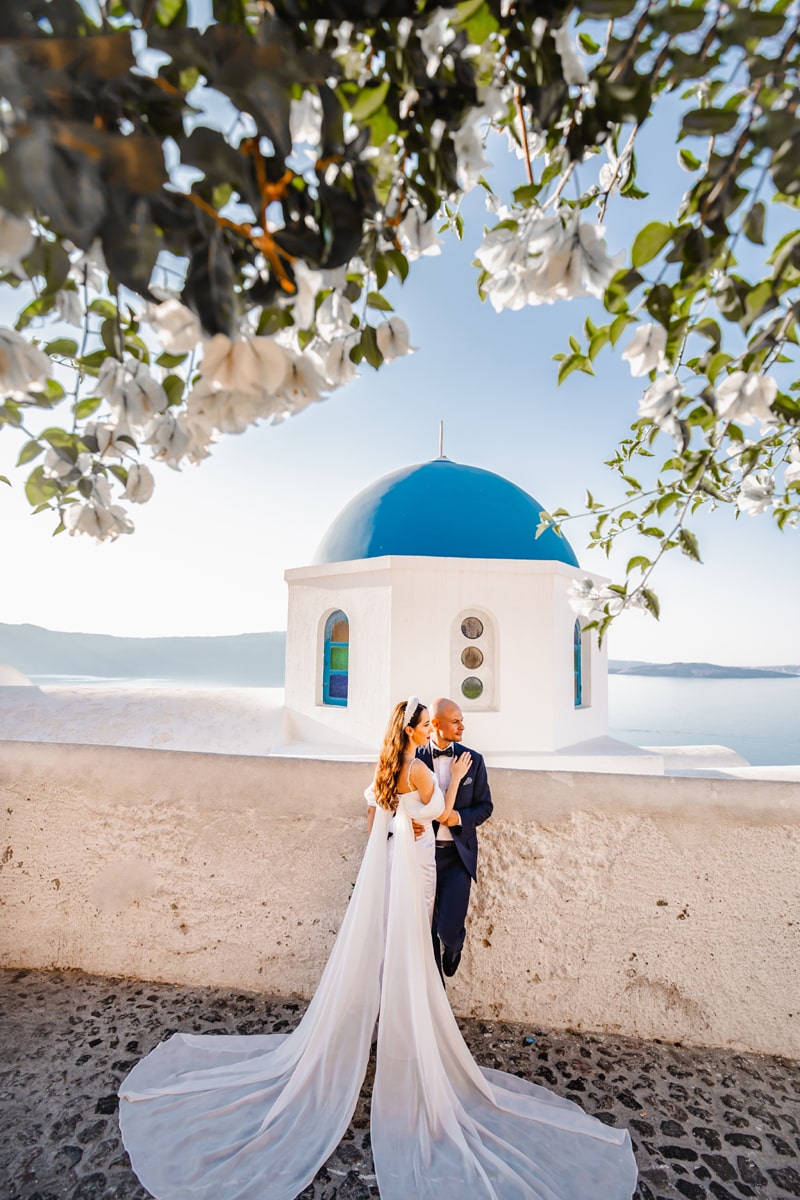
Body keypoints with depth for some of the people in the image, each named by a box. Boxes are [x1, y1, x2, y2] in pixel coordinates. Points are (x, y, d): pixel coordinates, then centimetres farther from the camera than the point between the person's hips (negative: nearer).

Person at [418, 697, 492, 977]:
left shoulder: (473, 759, -2)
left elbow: (485, 806, 3)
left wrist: (459, 817, -16)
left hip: (458, 854, 0)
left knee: (449, 928, -5)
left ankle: (453, 944, 33)